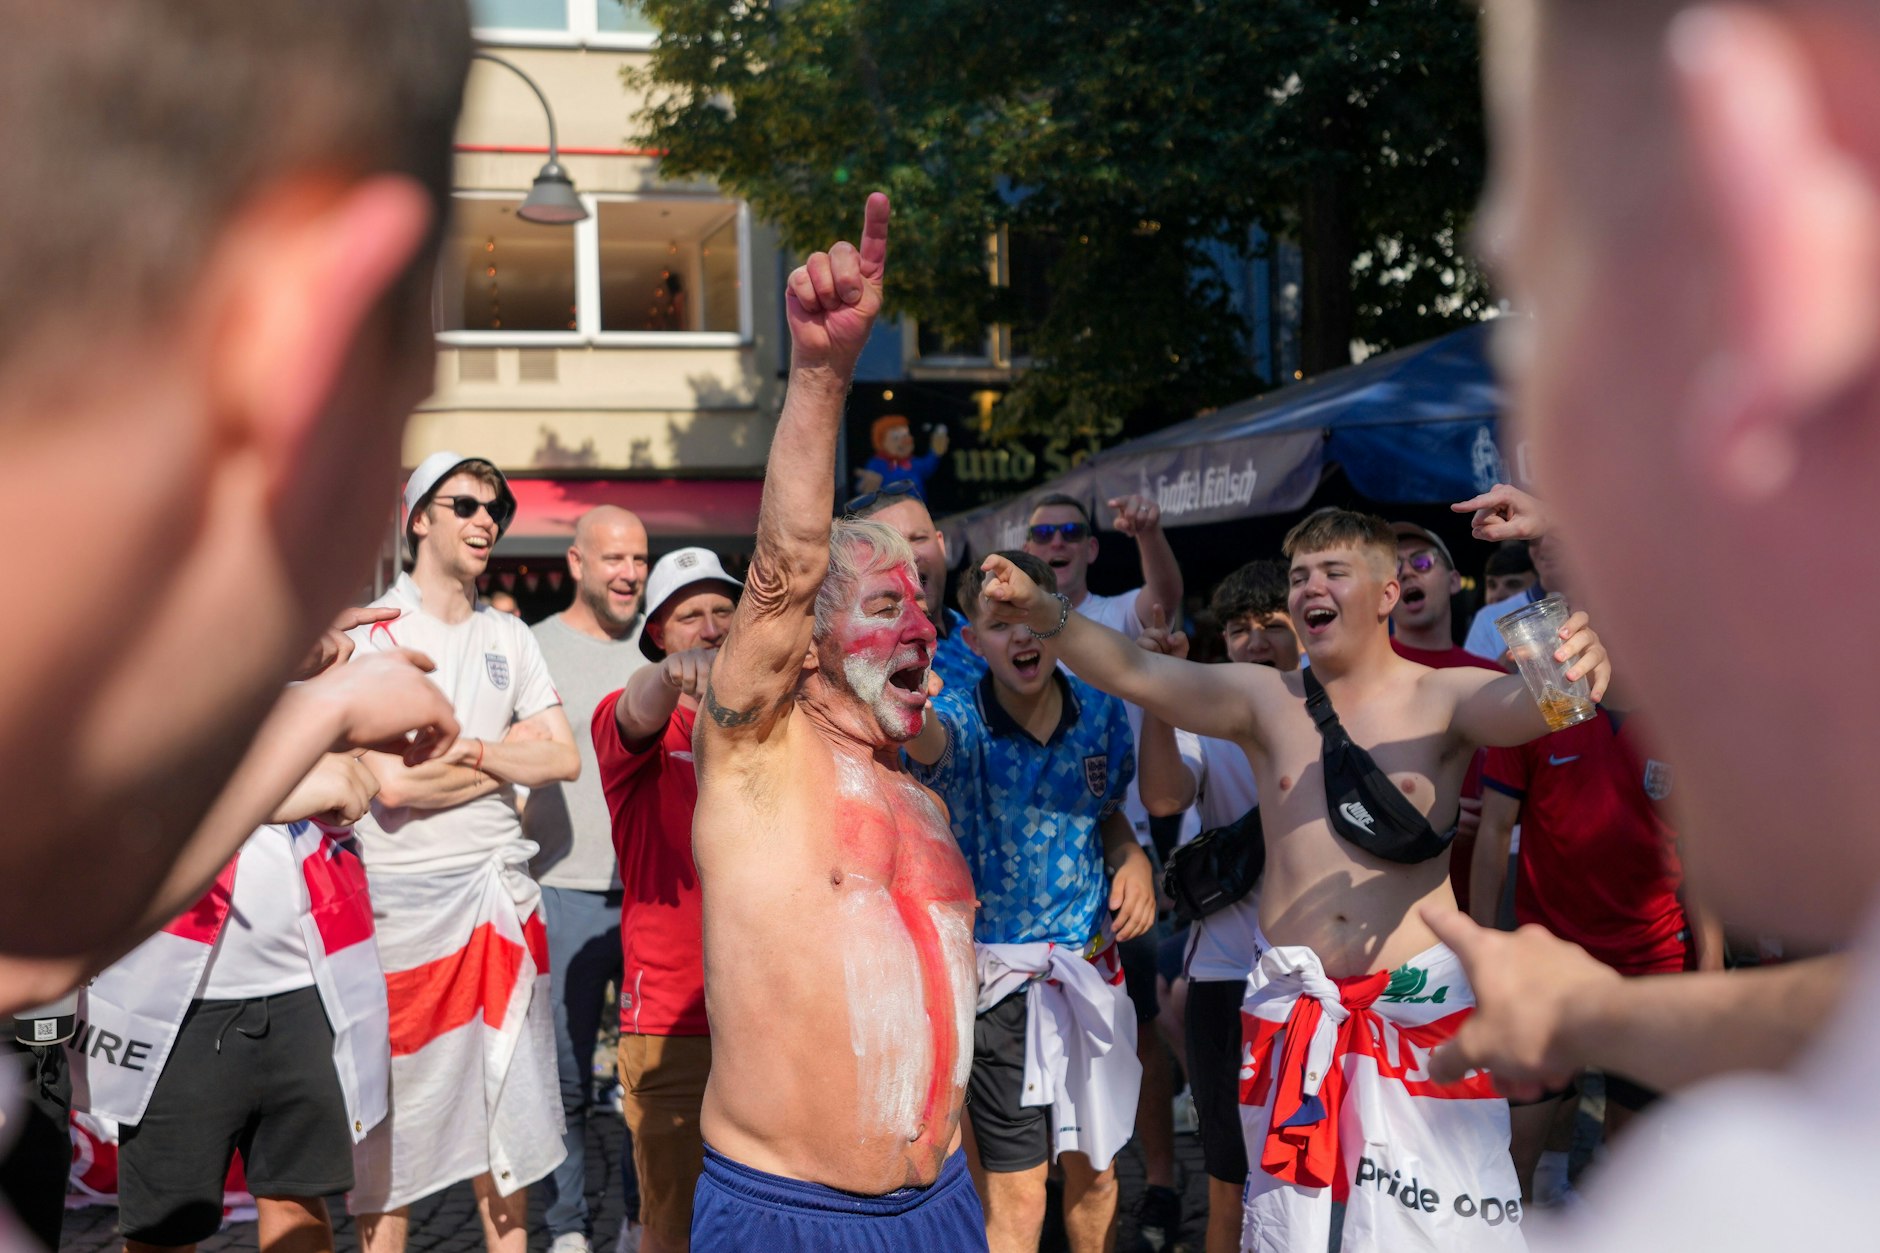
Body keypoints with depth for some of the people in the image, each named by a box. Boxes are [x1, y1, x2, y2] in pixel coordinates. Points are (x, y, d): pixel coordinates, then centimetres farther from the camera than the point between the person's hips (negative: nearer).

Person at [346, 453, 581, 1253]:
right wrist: (510, 760, -4)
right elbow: (393, 782, -15)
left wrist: (472, 750, -11)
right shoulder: (374, 630, -6)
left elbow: (565, 758, 4)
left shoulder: (509, 637, 11)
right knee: (395, 1128, 3)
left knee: (511, 1109, 13)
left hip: (504, 887, 5)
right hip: (407, 894, -5)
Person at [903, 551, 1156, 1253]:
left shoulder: (1102, 711, -2)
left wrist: (1133, 857, -5)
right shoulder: (963, 725, -16)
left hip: (1095, 970, 4)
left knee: (1095, 1172, 17)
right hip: (1004, 979, -4)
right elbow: (922, 733, -42)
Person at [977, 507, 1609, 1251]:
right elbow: (1132, 672, -6)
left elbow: (1526, 705, -20)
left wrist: (1576, 668, -43)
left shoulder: (1442, 698, -1)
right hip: (1293, 1009, 3)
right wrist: (1042, 613, -22)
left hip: (1421, 1003, -2)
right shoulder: (1263, 699, 4)